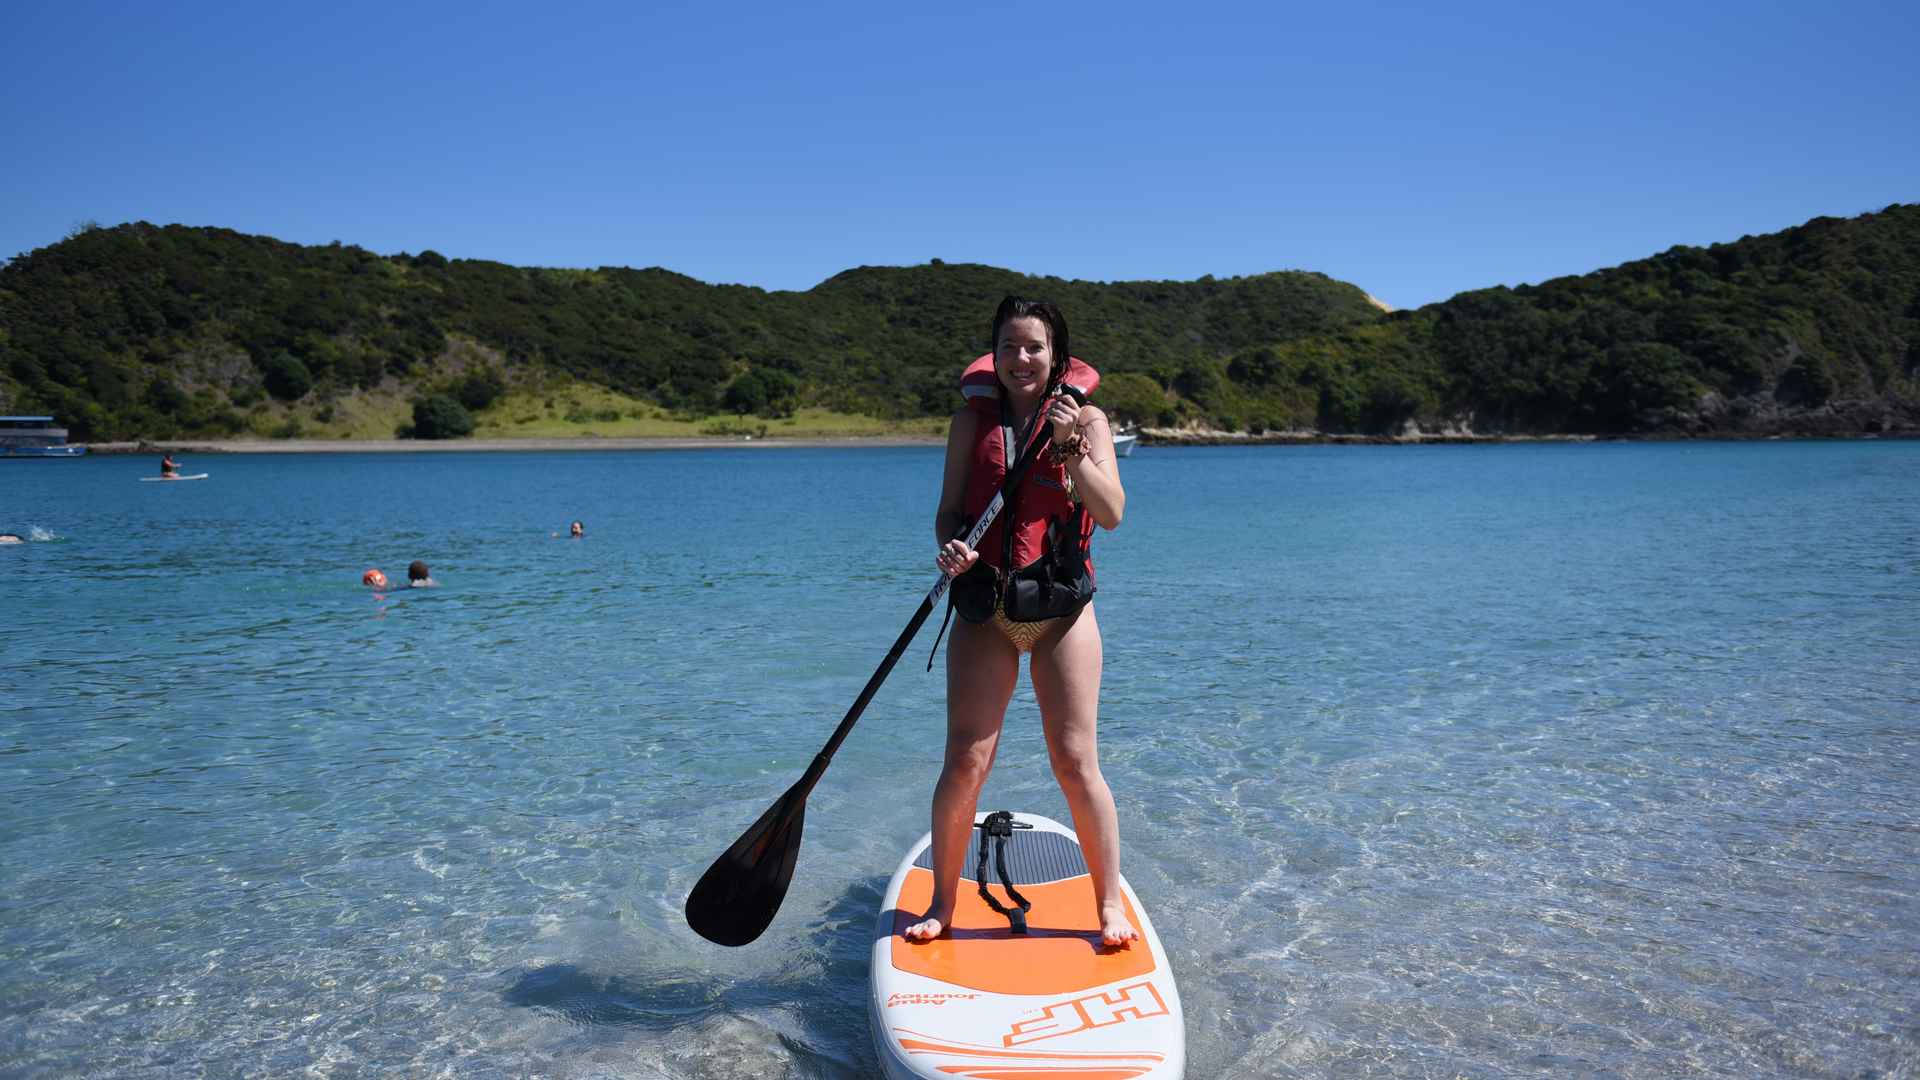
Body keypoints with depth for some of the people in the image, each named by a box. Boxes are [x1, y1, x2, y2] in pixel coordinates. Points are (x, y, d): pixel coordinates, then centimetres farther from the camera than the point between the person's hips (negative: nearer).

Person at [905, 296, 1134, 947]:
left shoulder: (1086, 419, 4)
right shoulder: (971, 423, 9)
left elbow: (1111, 513, -7)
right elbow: (949, 510, 6)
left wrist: (1070, 447, -19)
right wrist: (950, 546, -16)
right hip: (984, 608, 1)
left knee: (1075, 761, -1)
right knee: (965, 761, -2)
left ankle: (1110, 905, 15)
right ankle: (943, 903, 17)